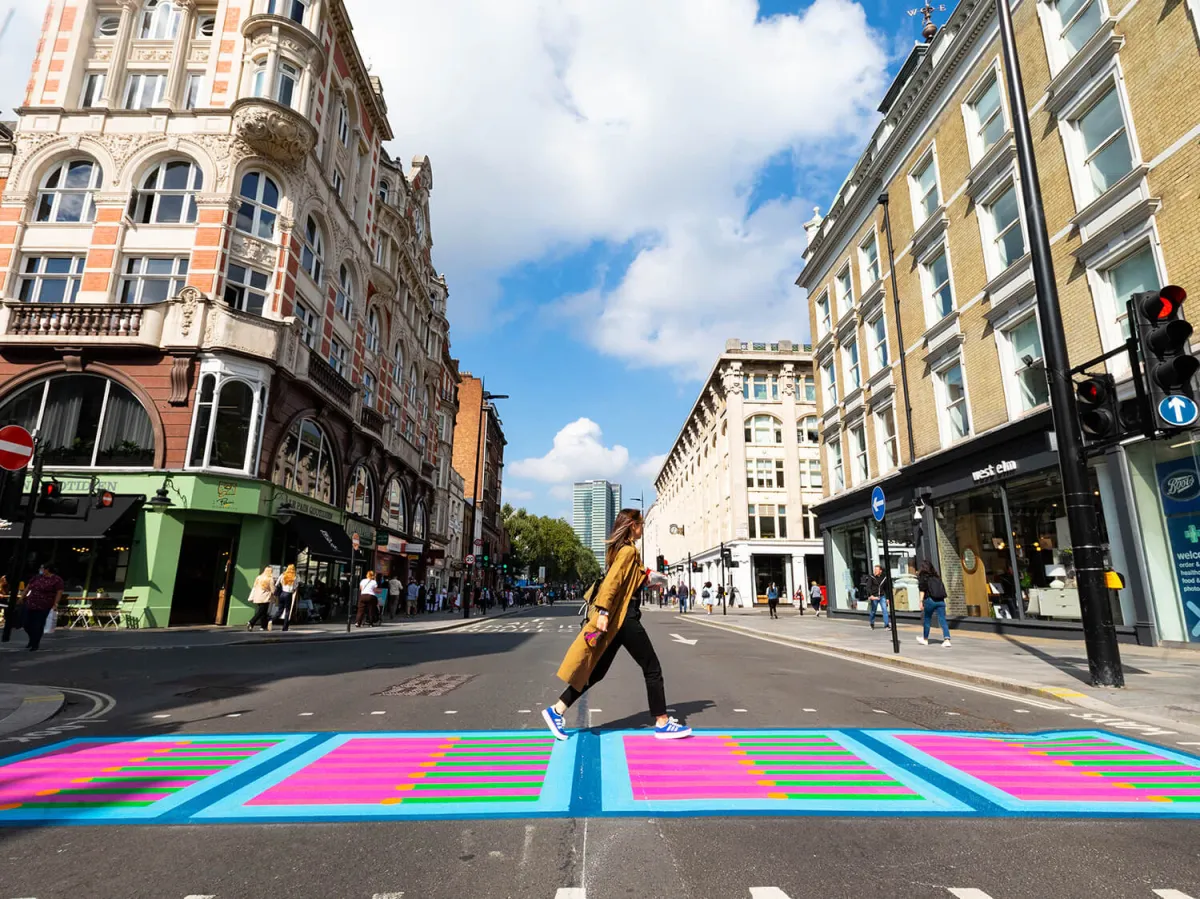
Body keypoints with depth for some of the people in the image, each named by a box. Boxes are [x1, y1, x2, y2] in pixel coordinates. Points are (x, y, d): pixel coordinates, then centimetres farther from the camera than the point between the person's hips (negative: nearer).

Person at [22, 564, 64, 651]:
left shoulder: (57, 580, -9)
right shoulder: (37, 577, 8)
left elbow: (59, 593, -12)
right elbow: (28, 587, 18)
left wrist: (55, 604, -18)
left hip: (43, 607, -6)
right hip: (30, 605, 6)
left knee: (38, 626, -2)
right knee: (27, 624, 10)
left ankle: (35, 645, 13)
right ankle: (33, 640, 34)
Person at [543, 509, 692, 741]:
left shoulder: (620, 549, 16)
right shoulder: (628, 550, -13)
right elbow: (612, 581, -23)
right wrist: (603, 612, -29)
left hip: (618, 619, 10)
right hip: (625, 619, -10)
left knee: (597, 670, 11)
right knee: (652, 669, 2)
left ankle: (557, 710, 11)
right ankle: (662, 723, 11)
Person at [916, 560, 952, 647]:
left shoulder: (923, 576, 1)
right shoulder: (936, 576, 15)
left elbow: (922, 590, -5)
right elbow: (942, 588, 15)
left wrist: (921, 602, -6)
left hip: (930, 600, -4)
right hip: (940, 600, 4)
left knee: (927, 620, 11)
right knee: (942, 620, -1)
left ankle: (925, 639, 24)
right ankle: (947, 639, -14)